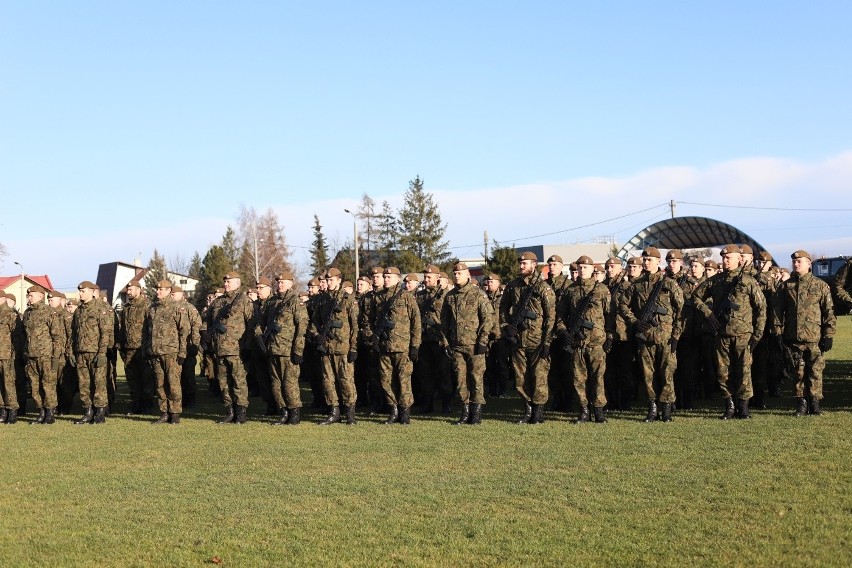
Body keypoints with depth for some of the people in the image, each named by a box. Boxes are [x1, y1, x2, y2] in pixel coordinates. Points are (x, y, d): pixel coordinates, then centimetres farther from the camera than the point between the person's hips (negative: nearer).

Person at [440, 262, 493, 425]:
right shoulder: (450, 296, 10)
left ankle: (477, 412, 6)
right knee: (461, 379, 6)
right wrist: (445, 342, 8)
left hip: (474, 345, -4)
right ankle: (465, 412, 14)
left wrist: (482, 341, -11)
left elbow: (488, 318, -7)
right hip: (456, 346, 4)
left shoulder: (478, 294, -4)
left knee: (476, 378, -1)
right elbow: (444, 320, 15)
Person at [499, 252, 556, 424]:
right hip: (518, 339, 5)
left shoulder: (543, 288, -6)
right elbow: (503, 308, 20)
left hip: (537, 341, -5)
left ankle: (538, 412, 7)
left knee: (539, 376, -1)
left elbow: (551, 315, -8)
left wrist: (547, 342, -11)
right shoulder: (512, 286, 9)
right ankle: (527, 410, 19)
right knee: (520, 377, 8)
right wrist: (505, 328, 7)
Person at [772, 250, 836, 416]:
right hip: (793, 338, 2)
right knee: (798, 371, 6)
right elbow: (778, 310, 9)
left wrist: (829, 335, -4)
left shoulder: (821, 286, 2)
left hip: (815, 337, -2)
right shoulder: (785, 286, 8)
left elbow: (829, 311, 1)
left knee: (815, 371, 2)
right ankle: (801, 404, 12)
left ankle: (814, 403, 11)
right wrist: (778, 332, 1)